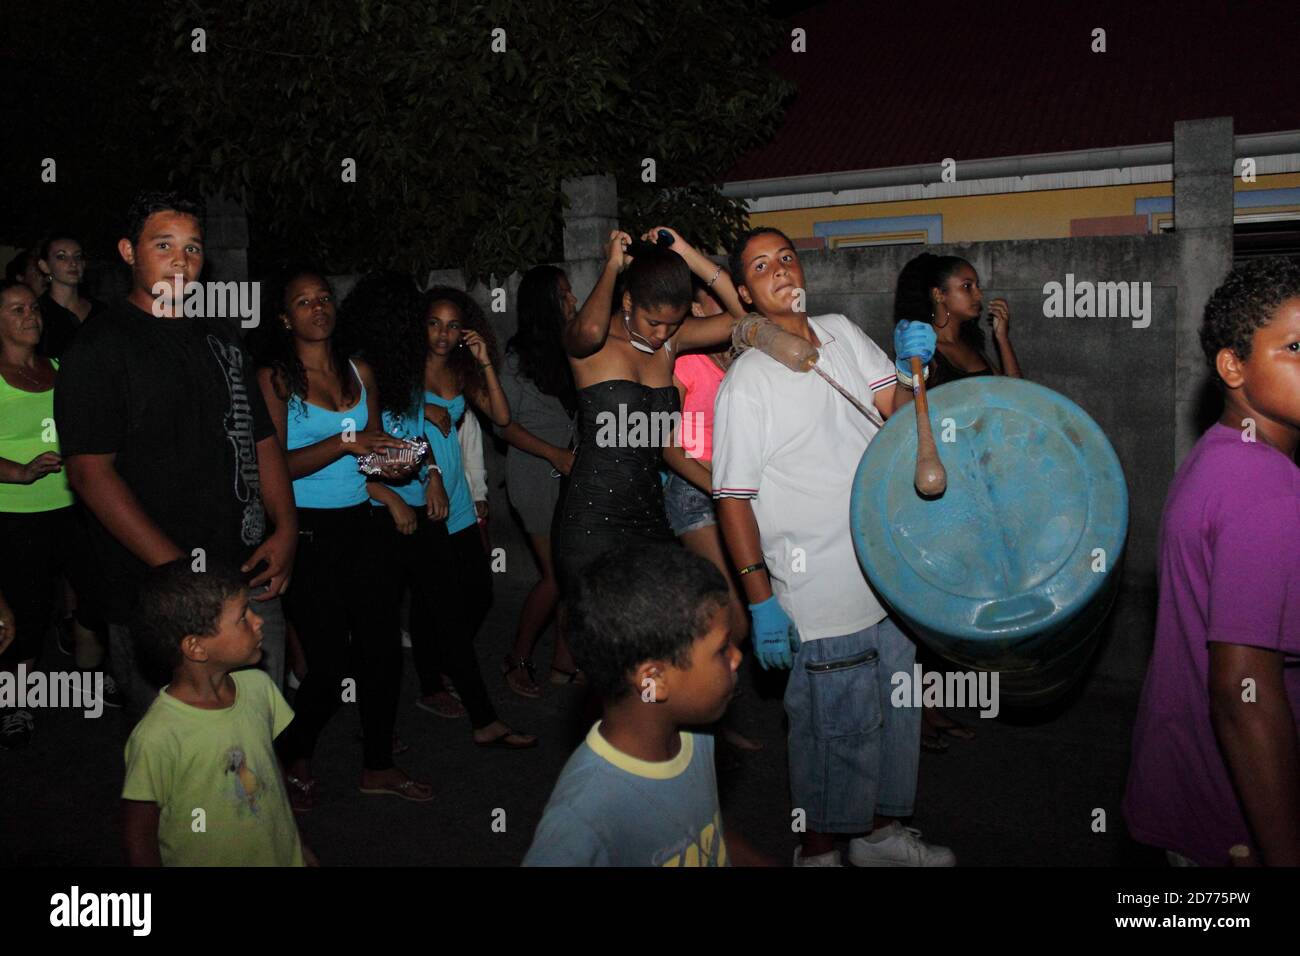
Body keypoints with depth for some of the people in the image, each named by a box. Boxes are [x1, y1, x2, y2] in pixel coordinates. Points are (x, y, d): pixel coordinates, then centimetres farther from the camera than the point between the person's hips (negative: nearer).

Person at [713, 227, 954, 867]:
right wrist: (760, 600, -17)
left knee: (894, 714, 20)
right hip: (822, 593, -7)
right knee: (837, 728, 4)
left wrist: (911, 366, -14)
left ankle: (880, 832, 40)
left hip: (888, 569, 7)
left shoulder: (843, 333, 6)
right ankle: (817, 849, 27)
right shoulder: (744, 384, -13)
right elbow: (733, 499, -15)